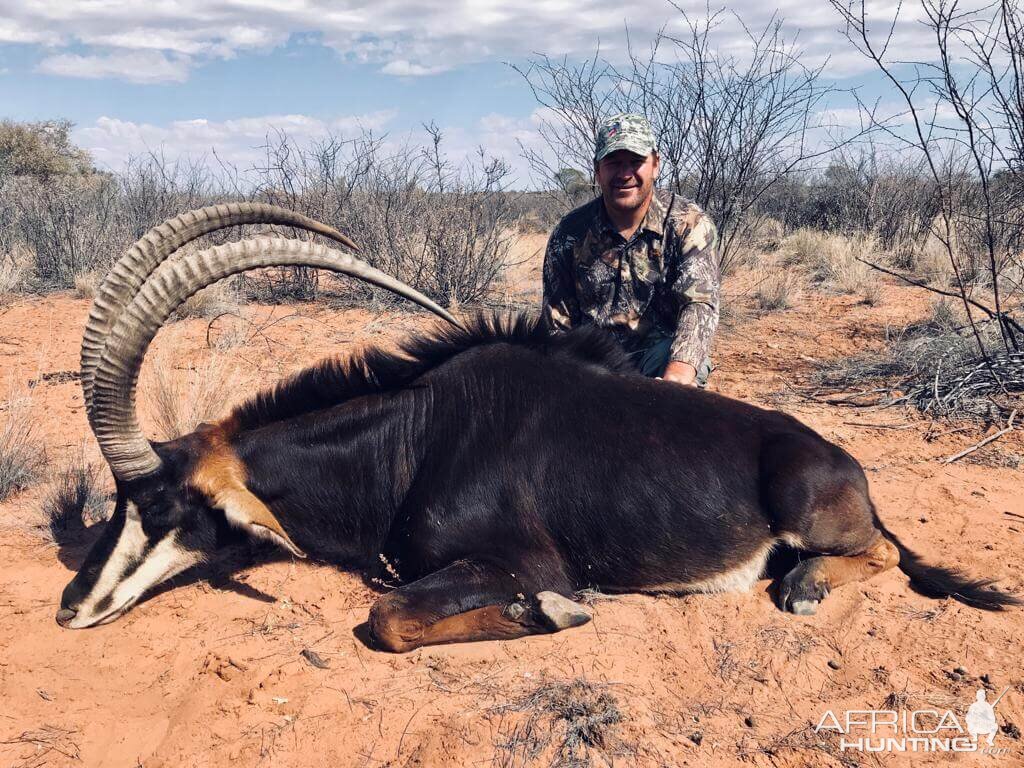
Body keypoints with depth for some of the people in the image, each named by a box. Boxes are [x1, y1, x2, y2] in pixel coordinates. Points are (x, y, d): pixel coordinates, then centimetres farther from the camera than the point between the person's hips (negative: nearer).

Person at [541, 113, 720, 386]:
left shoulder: (690, 224, -7)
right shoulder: (569, 233, -1)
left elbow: (700, 303, -21)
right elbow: (557, 324, 2)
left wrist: (677, 375, -41)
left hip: (664, 351, -2)